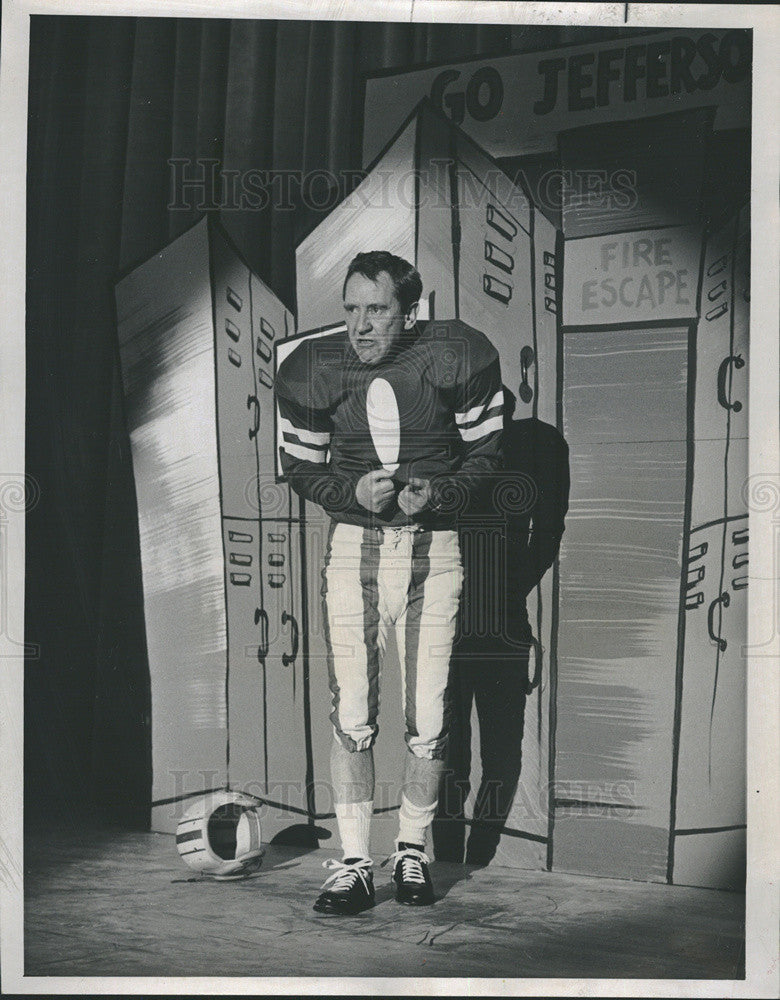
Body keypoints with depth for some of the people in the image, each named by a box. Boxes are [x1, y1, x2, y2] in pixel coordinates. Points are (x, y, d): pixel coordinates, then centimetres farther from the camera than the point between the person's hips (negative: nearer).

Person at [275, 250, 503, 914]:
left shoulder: (458, 356, -6)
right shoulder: (312, 369, -2)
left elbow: (484, 450, 4)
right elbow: (299, 466, 7)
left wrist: (437, 493, -14)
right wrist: (354, 492, -12)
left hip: (434, 551, 0)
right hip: (353, 548, 1)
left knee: (428, 721, 1)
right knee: (352, 716, -4)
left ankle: (413, 852, 21)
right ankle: (354, 866, 7)